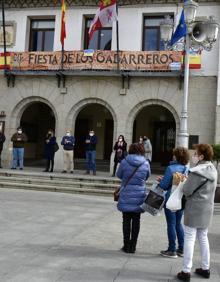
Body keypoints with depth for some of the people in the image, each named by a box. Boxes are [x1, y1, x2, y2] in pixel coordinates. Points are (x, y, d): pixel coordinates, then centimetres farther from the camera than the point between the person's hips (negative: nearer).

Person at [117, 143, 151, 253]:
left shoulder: (124, 162, -9)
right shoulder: (146, 163, -5)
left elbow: (119, 175, 5)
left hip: (126, 196, -1)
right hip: (139, 196, 1)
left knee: (126, 221, 9)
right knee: (136, 221, 11)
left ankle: (127, 246, 14)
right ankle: (133, 246, 17)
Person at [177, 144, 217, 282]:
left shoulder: (196, 172, -19)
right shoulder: (213, 171, 7)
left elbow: (187, 191, -19)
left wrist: (182, 182, 1)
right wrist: (187, 180, 7)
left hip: (194, 209, -8)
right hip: (207, 209, 8)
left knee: (190, 239, -1)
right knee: (203, 238, 18)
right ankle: (205, 268, 26)